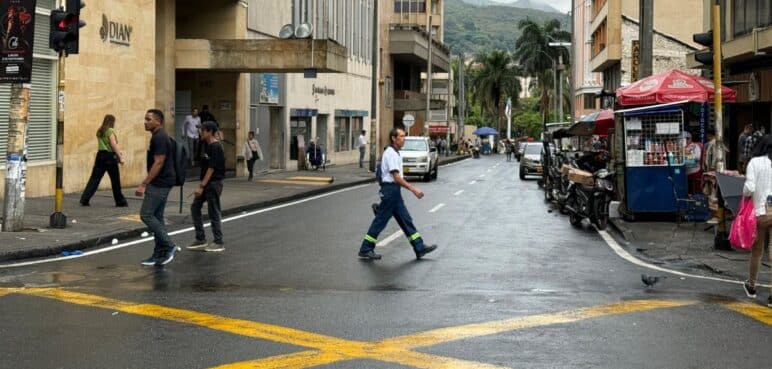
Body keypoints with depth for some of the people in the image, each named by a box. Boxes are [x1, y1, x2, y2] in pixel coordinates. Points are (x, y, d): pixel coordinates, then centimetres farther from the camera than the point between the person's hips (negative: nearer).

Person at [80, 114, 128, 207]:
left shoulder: (99, 131, 13)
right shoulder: (110, 131, -9)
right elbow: (114, 145, -15)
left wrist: (118, 151, 29)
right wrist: (120, 157, -16)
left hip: (100, 155, 6)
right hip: (110, 156, -6)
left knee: (95, 178, 6)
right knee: (115, 179, 3)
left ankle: (84, 199, -1)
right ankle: (120, 201, 11)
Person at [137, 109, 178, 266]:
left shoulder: (159, 138, -16)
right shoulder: (159, 137, 16)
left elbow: (158, 163, -21)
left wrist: (144, 184, -21)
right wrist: (146, 184, 23)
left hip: (159, 184, -10)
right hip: (161, 183, 10)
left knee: (146, 215, -9)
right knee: (156, 217, 10)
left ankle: (168, 246, -6)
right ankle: (160, 254, 12)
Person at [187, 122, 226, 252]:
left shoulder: (215, 147, -17)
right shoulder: (208, 146, 12)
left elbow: (211, 168, -20)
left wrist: (202, 186, -20)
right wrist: (202, 185, 18)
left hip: (213, 183, -10)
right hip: (207, 184, 10)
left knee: (214, 212, -2)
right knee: (195, 207, 10)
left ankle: (219, 243, 7)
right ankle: (200, 239, 15)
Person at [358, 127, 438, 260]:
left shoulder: (394, 153, 15)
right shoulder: (391, 154, -16)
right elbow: (396, 177, -22)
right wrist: (413, 189, -23)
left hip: (394, 192, 10)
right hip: (390, 190, -10)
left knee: (406, 220, 9)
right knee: (380, 221, -4)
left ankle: (420, 248, 12)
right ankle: (365, 250, 3)